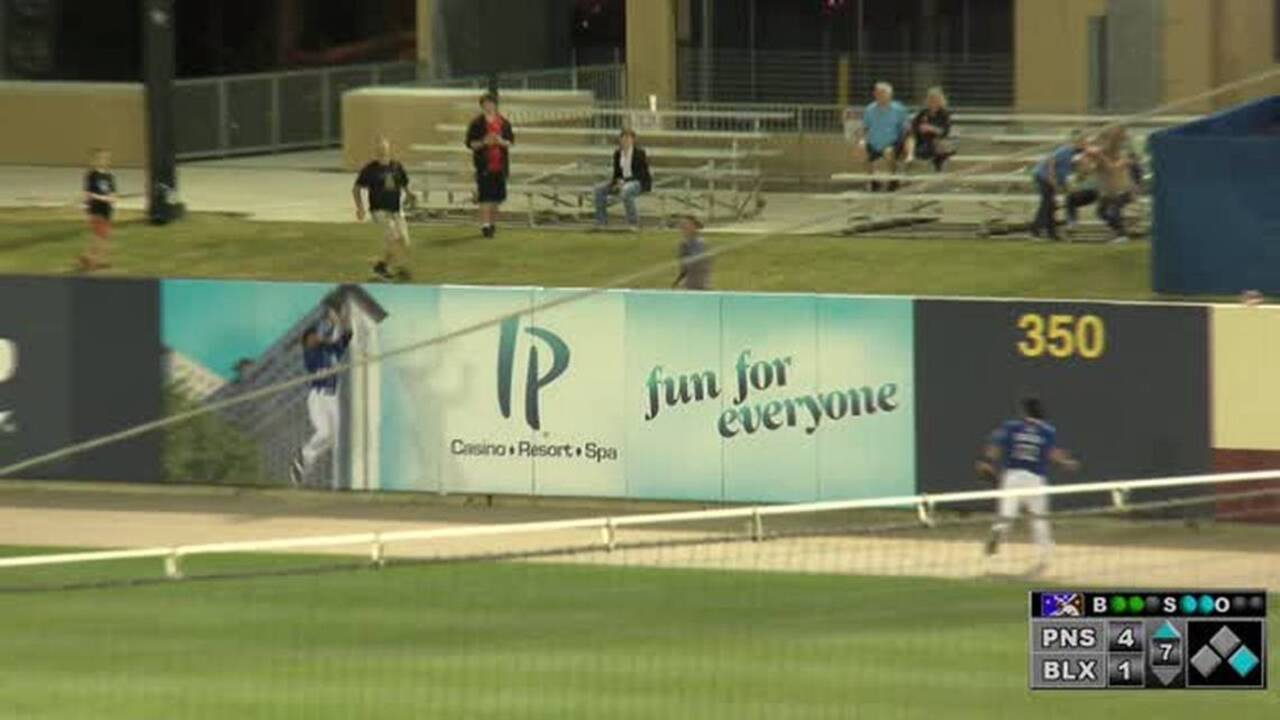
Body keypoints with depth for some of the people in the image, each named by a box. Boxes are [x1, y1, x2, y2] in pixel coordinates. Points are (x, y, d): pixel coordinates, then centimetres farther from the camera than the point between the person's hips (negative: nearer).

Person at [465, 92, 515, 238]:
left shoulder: (503, 123, 6)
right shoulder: (477, 124, -2)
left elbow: (511, 141, 10)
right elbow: (470, 143, -3)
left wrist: (502, 142, -12)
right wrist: (483, 142, -20)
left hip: (500, 164, 4)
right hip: (484, 165, -4)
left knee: (496, 197, 10)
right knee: (485, 196, -10)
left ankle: (492, 222, 24)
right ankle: (485, 225, -10)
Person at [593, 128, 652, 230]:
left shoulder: (640, 153, -14)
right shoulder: (617, 153, 5)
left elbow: (641, 174, -17)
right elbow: (617, 173, 10)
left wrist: (624, 183, -24)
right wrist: (618, 182, -13)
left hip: (641, 183, -7)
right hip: (623, 182, 7)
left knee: (626, 190, -40)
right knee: (599, 189, -12)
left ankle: (634, 223, -29)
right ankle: (601, 222, -10)